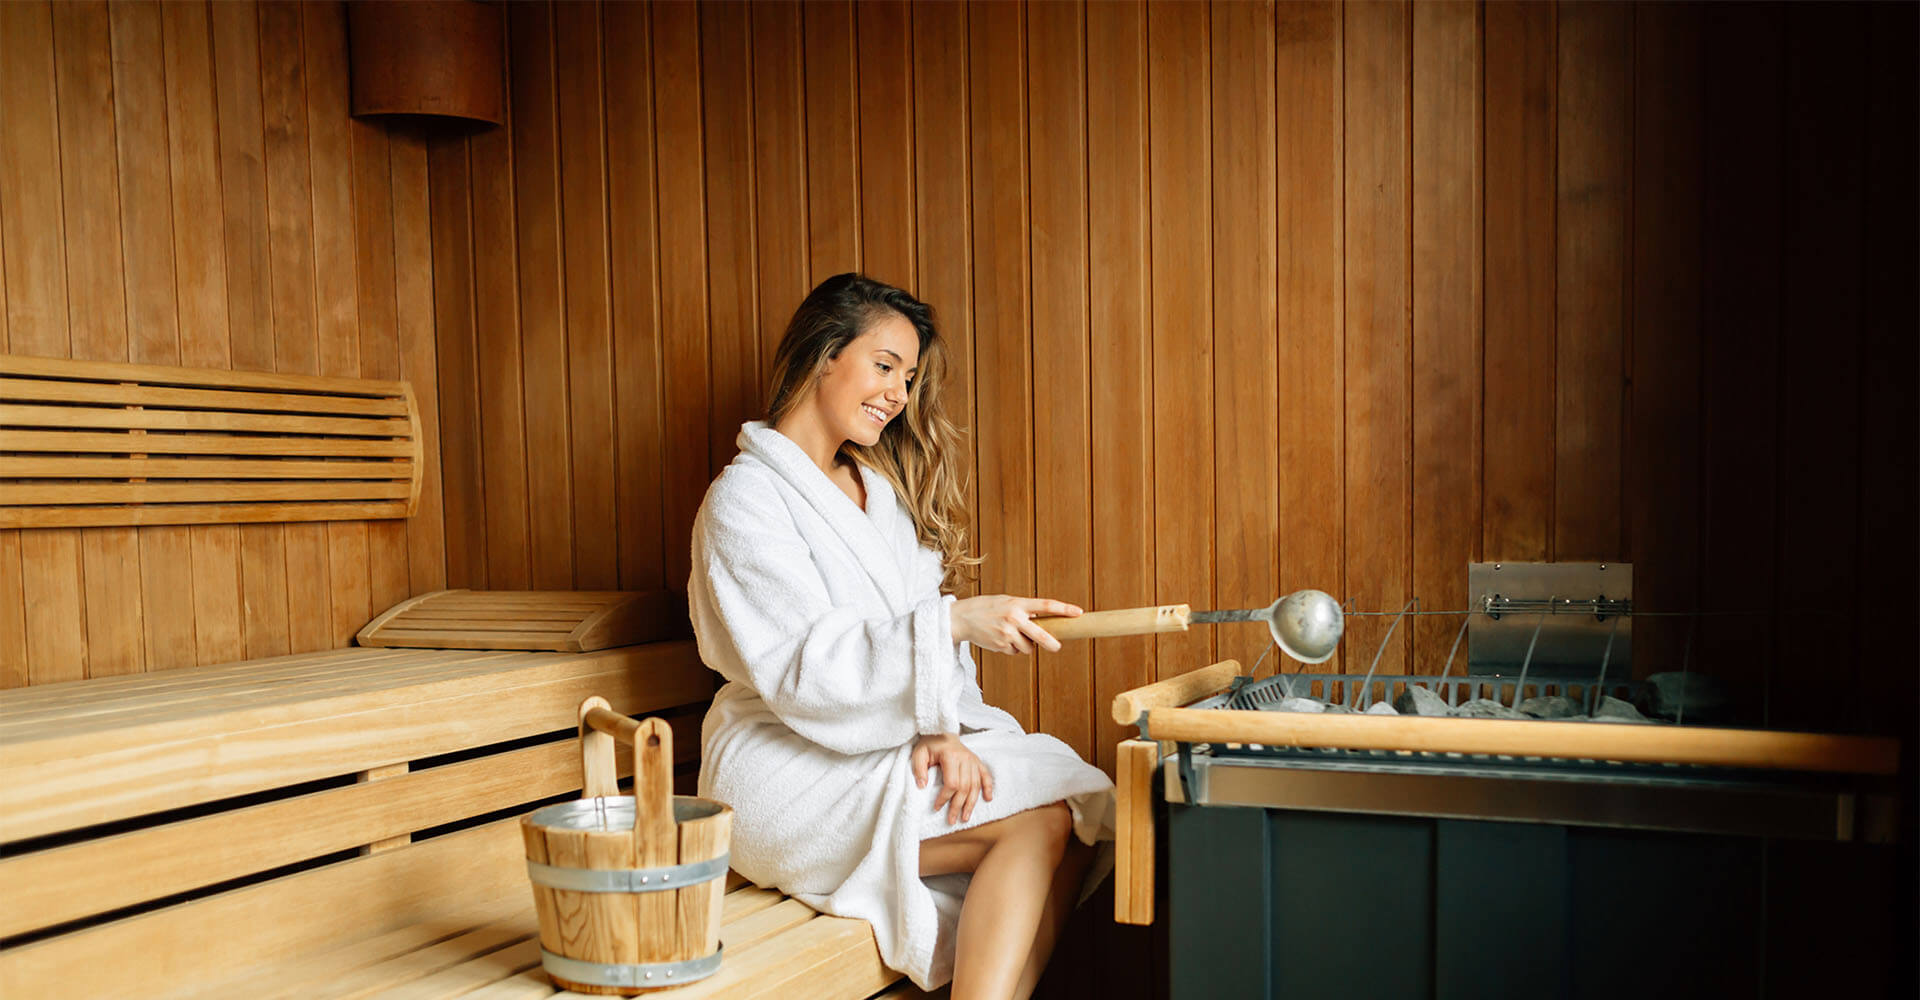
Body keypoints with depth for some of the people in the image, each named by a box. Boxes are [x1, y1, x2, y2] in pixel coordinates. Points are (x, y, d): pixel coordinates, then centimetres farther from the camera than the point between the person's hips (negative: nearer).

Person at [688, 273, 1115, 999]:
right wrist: (954, 623, -28)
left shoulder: (882, 487, 17)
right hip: (788, 771, -7)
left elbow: (917, 638, 11)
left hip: (888, 747, 7)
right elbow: (804, 672, -18)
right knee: (1042, 821, -24)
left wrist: (942, 728, -9)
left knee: (1076, 800, -19)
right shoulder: (746, 498, -8)